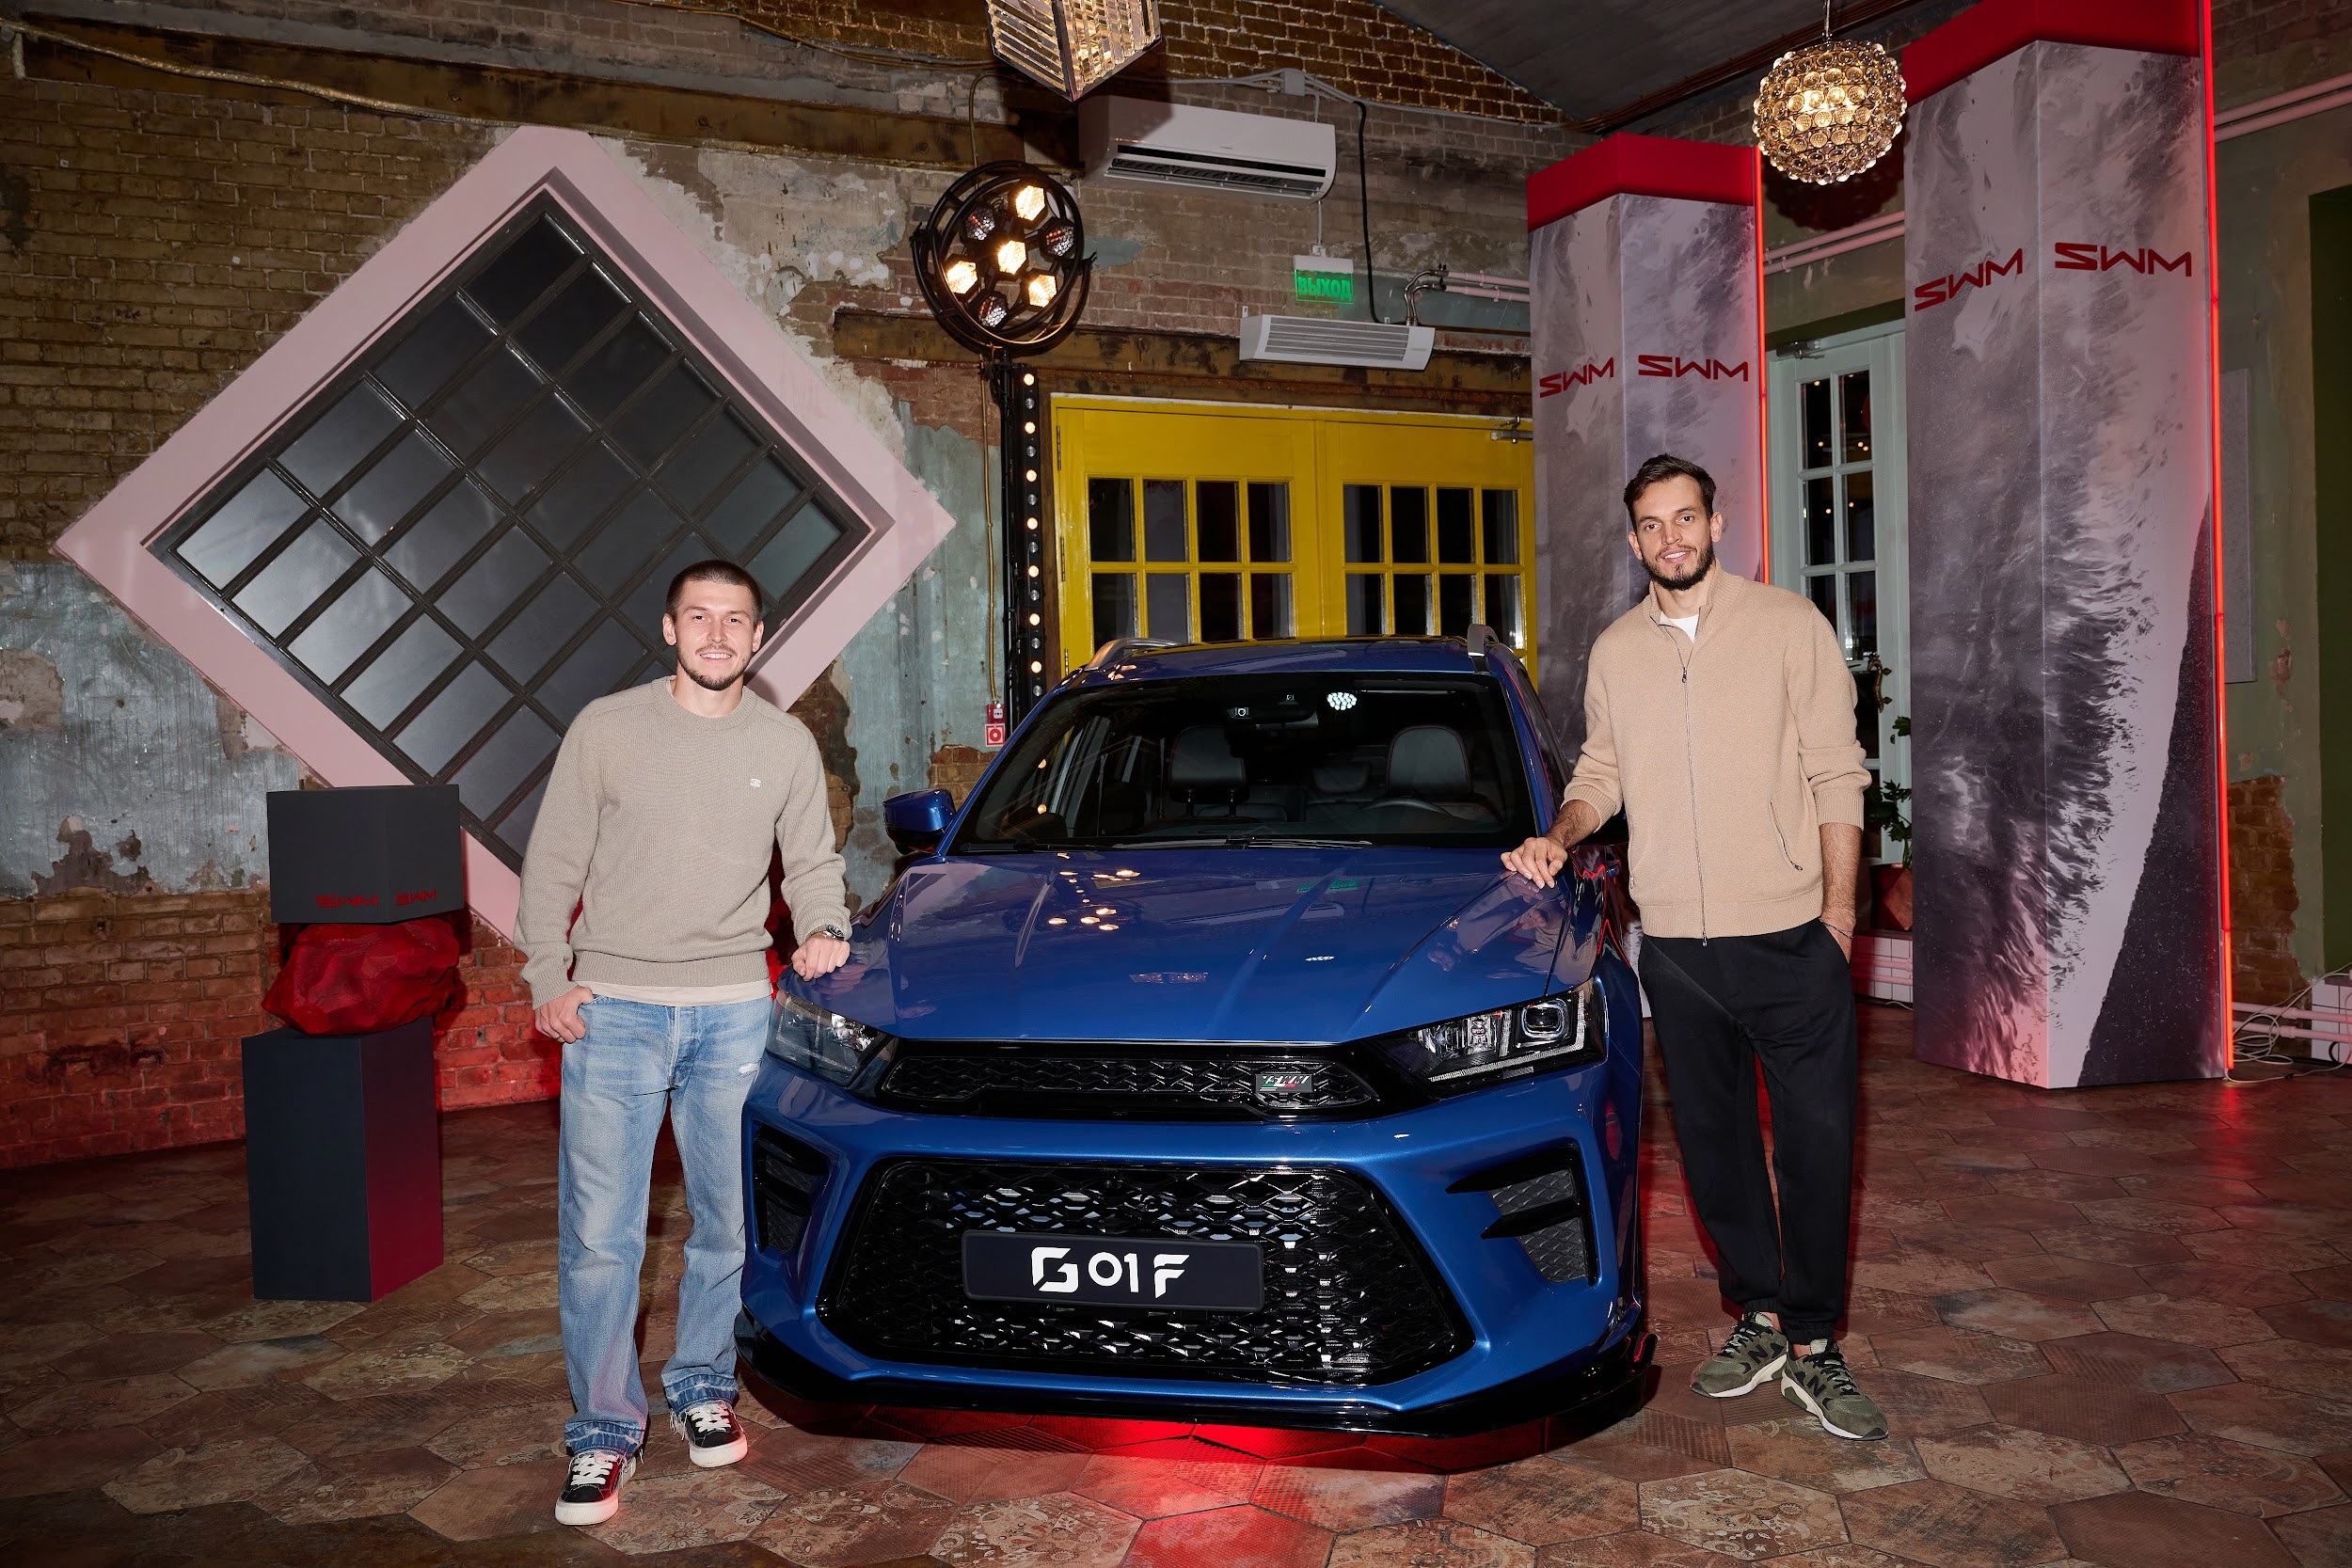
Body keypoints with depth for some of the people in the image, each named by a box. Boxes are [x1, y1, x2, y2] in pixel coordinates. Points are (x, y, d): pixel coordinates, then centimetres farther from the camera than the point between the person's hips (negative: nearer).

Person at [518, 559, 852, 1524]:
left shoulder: (787, 744, 6)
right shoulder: (607, 728, 0)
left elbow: (812, 865, 14)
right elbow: (553, 863, 4)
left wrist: (824, 932, -5)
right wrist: (548, 979, -4)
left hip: (735, 1011, 2)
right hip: (613, 1009, -2)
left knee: (728, 1222, 10)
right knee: (598, 1235, -1)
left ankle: (701, 1389, 29)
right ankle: (604, 1430, 13)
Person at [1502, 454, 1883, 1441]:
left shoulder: (1790, 626, 0)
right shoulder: (1613, 653, 10)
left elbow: (1836, 777, -2)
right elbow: (1601, 773, 20)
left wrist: (1839, 914, -6)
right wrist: (1559, 835, 0)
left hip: (1790, 935, -3)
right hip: (1676, 944, 4)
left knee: (1816, 1140, 0)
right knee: (1712, 1138, 11)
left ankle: (1813, 1343, 13)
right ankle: (1757, 1319, 26)